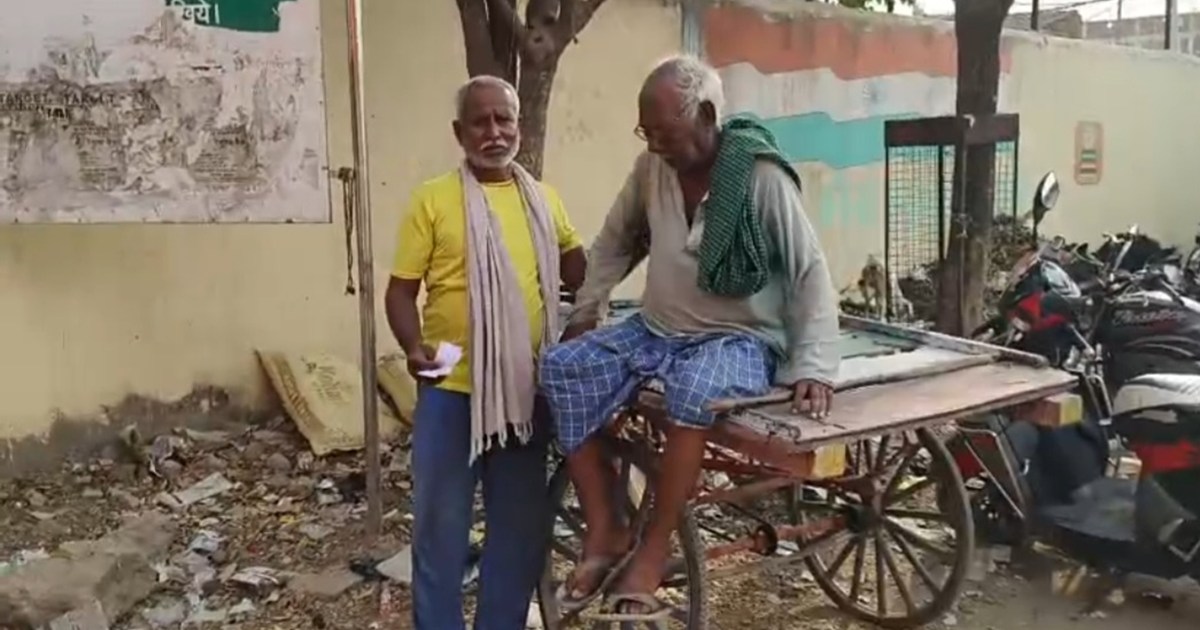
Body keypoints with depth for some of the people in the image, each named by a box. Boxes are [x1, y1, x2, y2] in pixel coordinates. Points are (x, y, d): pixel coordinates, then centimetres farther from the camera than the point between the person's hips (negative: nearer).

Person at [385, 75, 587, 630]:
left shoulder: (544, 199, 9)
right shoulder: (432, 199, -2)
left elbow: (580, 274, 16)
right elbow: (401, 289, -3)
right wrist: (413, 346, -18)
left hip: (528, 390, 4)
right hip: (452, 389, -3)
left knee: (520, 524, 14)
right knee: (440, 524, 7)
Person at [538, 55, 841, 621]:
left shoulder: (761, 176, -15)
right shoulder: (651, 167, 0)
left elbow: (811, 275, -15)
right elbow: (615, 242, 15)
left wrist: (813, 366, -24)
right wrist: (585, 311, 8)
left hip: (738, 340, -5)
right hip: (655, 330, 6)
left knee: (693, 392, -38)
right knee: (562, 367, -17)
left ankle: (653, 550, -20)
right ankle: (605, 532, -11)